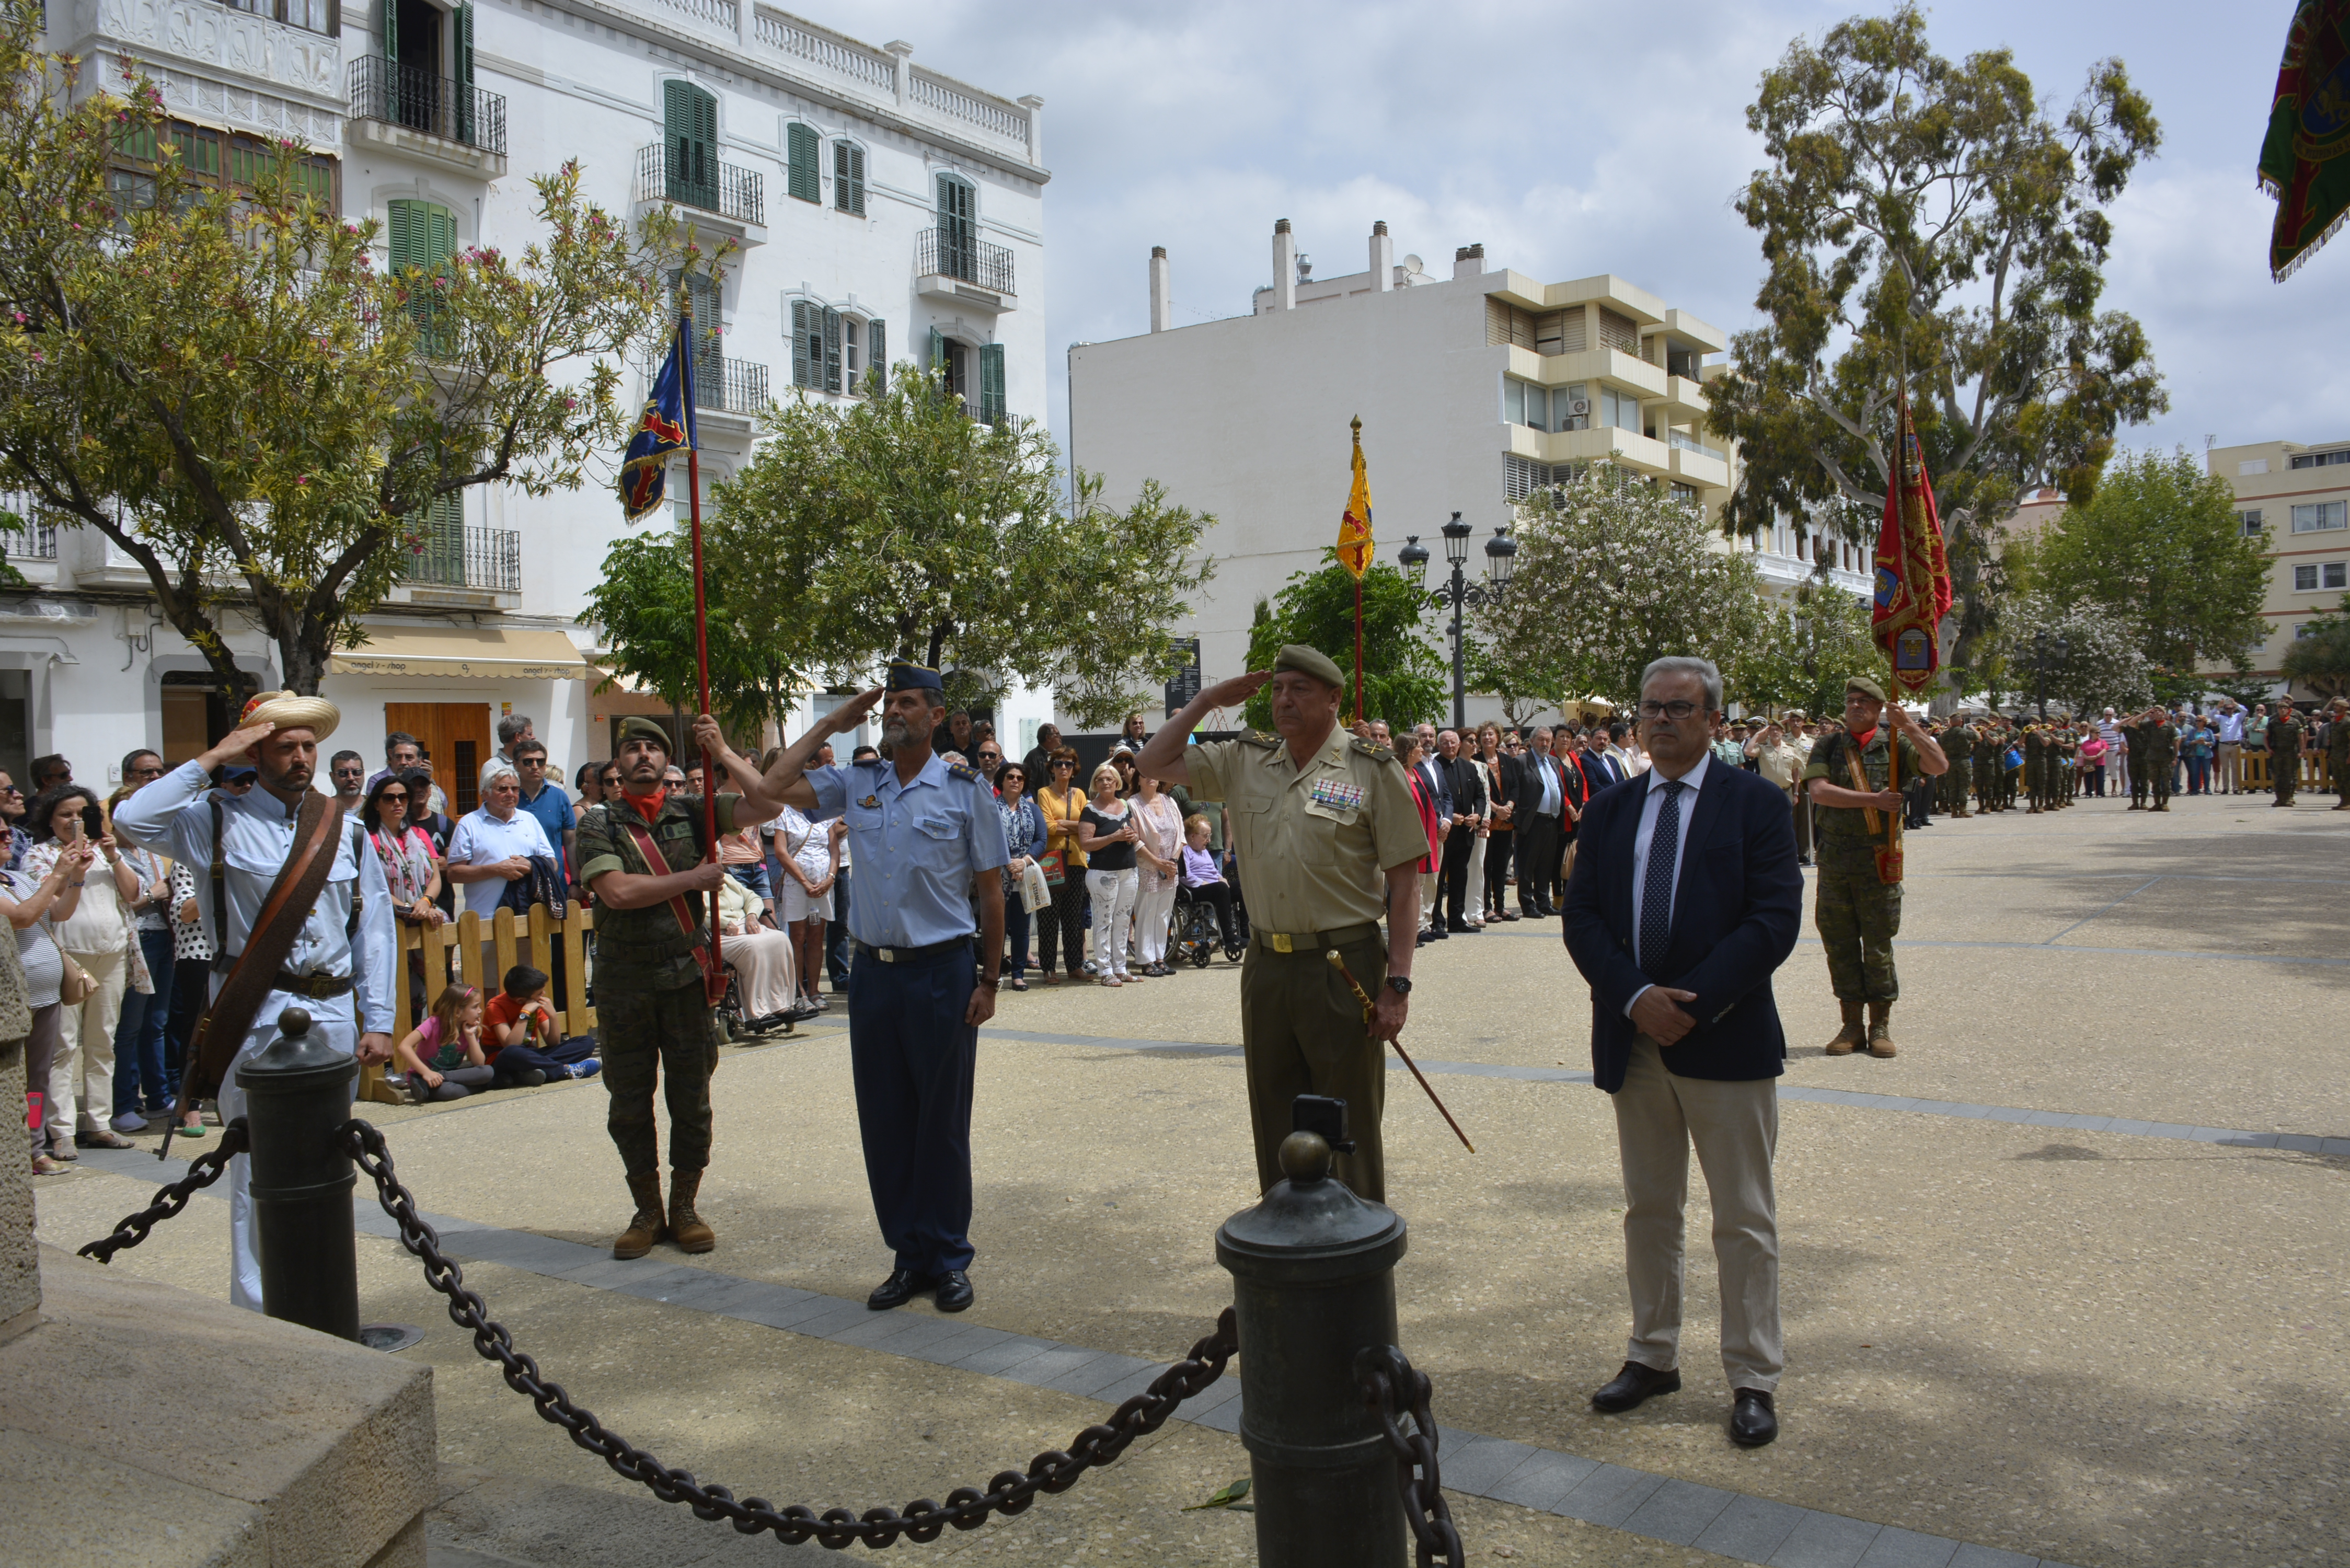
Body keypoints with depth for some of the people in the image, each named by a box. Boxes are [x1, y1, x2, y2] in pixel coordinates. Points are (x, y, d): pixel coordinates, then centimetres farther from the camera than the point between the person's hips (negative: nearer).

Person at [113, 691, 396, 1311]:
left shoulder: (345, 831, 11)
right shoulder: (222, 822, 0)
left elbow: (375, 929, 11)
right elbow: (134, 820, -18)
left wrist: (378, 1020, 5)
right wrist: (210, 760, -12)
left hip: (333, 1015, 4)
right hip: (255, 1016, -4)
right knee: (258, 1168, -3)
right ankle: (257, 1309, 6)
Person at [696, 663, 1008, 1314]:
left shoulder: (966, 790, -2)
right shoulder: (856, 784, 8)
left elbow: (991, 890, 0)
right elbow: (773, 788, 2)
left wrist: (989, 979, -4)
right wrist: (832, 723, 5)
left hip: (941, 972, -4)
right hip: (873, 971, 4)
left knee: (942, 1121, 4)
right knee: (884, 1120, 9)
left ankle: (949, 1260, 17)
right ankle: (909, 1256, 21)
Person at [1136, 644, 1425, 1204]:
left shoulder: (1372, 769, -5)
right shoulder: (1245, 763, 9)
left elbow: (1404, 883, -7)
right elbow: (1156, 762, 16)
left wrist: (1397, 984, -12)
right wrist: (1208, 701, 7)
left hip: (1343, 968, -5)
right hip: (1265, 966, 5)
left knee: (1350, 1126, 4)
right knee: (1274, 1122, 14)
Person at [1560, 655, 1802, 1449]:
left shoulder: (1756, 803, -3)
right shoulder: (1609, 811, 9)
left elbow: (1775, 919, -11)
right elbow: (1581, 917, 3)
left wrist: (1692, 1003, -18)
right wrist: (1637, 997, -14)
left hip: (1727, 1043, -4)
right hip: (1633, 1042, 4)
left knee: (1744, 1219, 4)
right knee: (1648, 1210, 14)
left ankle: (1754, 1379, 14)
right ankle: (1653, 1356, 27)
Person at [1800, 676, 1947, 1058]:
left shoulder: (1895, 744, 5)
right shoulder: (1828, 748, 7)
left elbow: (1939, 766, -9)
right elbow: (1819, 791, -9)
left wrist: (1910, 728, -18)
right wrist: (1874, 800, -15)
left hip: (1879, 858, -1)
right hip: (1834, 859, 2)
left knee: (1879, 943, 2)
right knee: (1839, 943, 4)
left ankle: (1881, 1026, 12)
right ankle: (1852, 1024, 13)